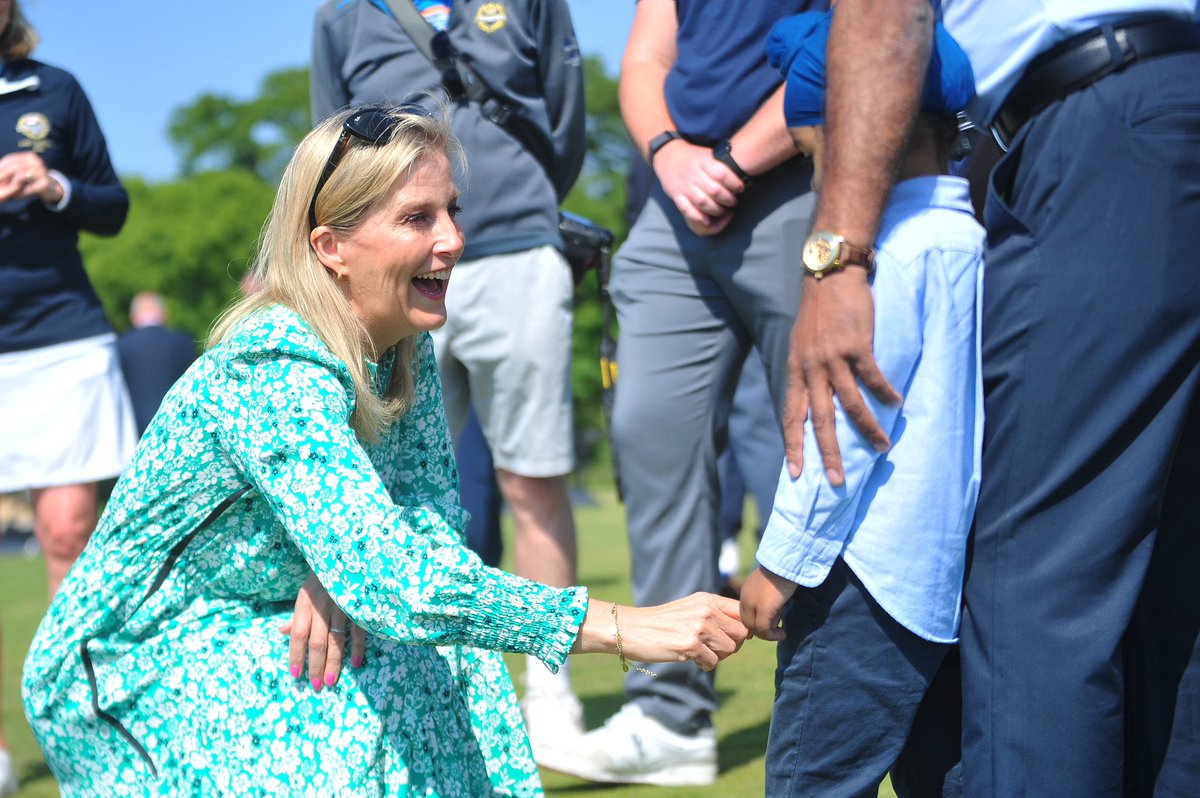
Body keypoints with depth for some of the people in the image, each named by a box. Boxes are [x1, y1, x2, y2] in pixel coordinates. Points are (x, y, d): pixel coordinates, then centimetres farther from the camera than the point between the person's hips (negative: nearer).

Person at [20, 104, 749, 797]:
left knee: (452, 661, -16)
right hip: (128, 682, -7)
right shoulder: (276, 372, -30)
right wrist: (627, 628, -42)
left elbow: (433, 509, 1)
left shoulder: (406, 345, -5)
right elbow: (400, 585, -39)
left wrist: (335, 578, -21)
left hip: (255, 640, 7)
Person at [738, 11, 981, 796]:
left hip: (875, 574, -9)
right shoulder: (972, 238, 12)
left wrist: (784, 560, -9)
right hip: (951, 574, 9)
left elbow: (848, 422, -15)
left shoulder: (899, 247, -14)